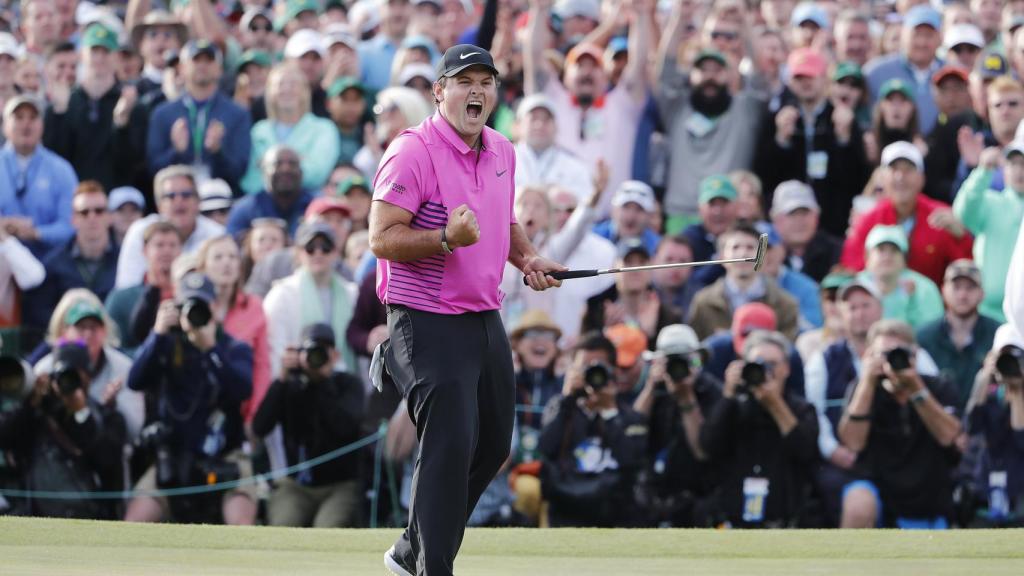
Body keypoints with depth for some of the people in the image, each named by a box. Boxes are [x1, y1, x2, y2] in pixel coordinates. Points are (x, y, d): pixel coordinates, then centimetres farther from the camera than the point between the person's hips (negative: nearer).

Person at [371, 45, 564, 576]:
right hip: (429, 324, -9)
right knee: (451, 447, -17)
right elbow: (381, 238, -20)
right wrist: (446, 238, -33)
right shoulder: (414, 151, -14)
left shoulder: (502, 152, 11)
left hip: (485, 321, 9)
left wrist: (526, 258, 9)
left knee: (492, 447, 15)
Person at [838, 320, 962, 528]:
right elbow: (853, 442, -18)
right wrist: (867, 383, -21)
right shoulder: (867, 391, -1)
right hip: (877, 492, -2)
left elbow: (949, 436, -18)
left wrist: (915, 389, -25)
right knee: (858, 506, -36)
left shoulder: (939, 390, 0)